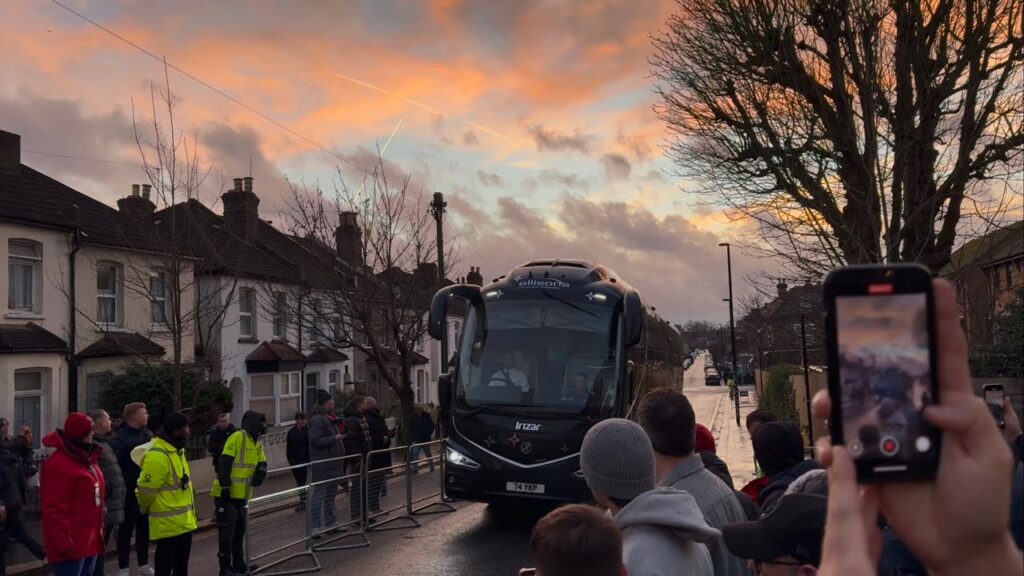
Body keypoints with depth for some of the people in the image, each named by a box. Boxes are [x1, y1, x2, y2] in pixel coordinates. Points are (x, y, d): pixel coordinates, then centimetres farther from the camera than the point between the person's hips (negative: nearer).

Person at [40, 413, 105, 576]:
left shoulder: (87, 459, 14)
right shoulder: (57, 465, -16)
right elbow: (53, 509, -20)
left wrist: (99, 530, 20)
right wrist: (63, 543, -22)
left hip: (89, 541, 10)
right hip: (71, 545, -10)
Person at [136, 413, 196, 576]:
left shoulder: (177, 450, 9)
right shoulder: (157, 456, -24)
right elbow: (146, 490, -18)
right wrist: (145, 510, 0)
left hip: (184, 520, 9)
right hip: (168, 523, -9)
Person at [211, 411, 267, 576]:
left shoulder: (257, 443, 11)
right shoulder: (237, 437, -16)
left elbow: (262, 463, 15)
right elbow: (224, 464, -20)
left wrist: (260, 473, -8)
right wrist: (225, 487, -23)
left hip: (242, 495, 9)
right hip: (227, 494, -9)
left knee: (240, 531, 18)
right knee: (226, 532, -2)